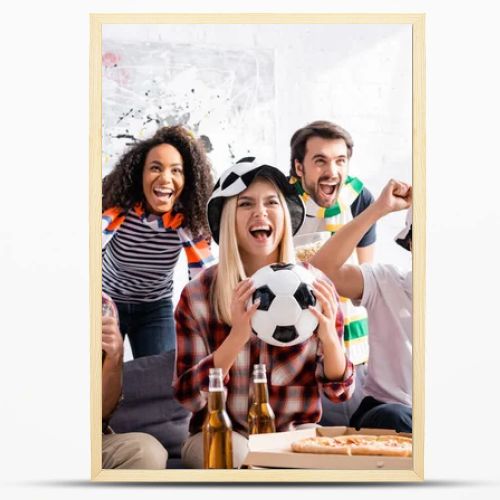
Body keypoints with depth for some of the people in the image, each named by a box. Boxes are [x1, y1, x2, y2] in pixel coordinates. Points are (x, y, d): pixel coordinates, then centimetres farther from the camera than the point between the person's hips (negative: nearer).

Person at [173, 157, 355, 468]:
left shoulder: (315, 286, -4)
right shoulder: (198, 294, -7)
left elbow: (341, 391, -2)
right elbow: (187, 396, -12)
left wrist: (330, 339, -24)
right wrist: (237, 337, -28)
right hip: (222, 434, -1)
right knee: (244, 461, -34)